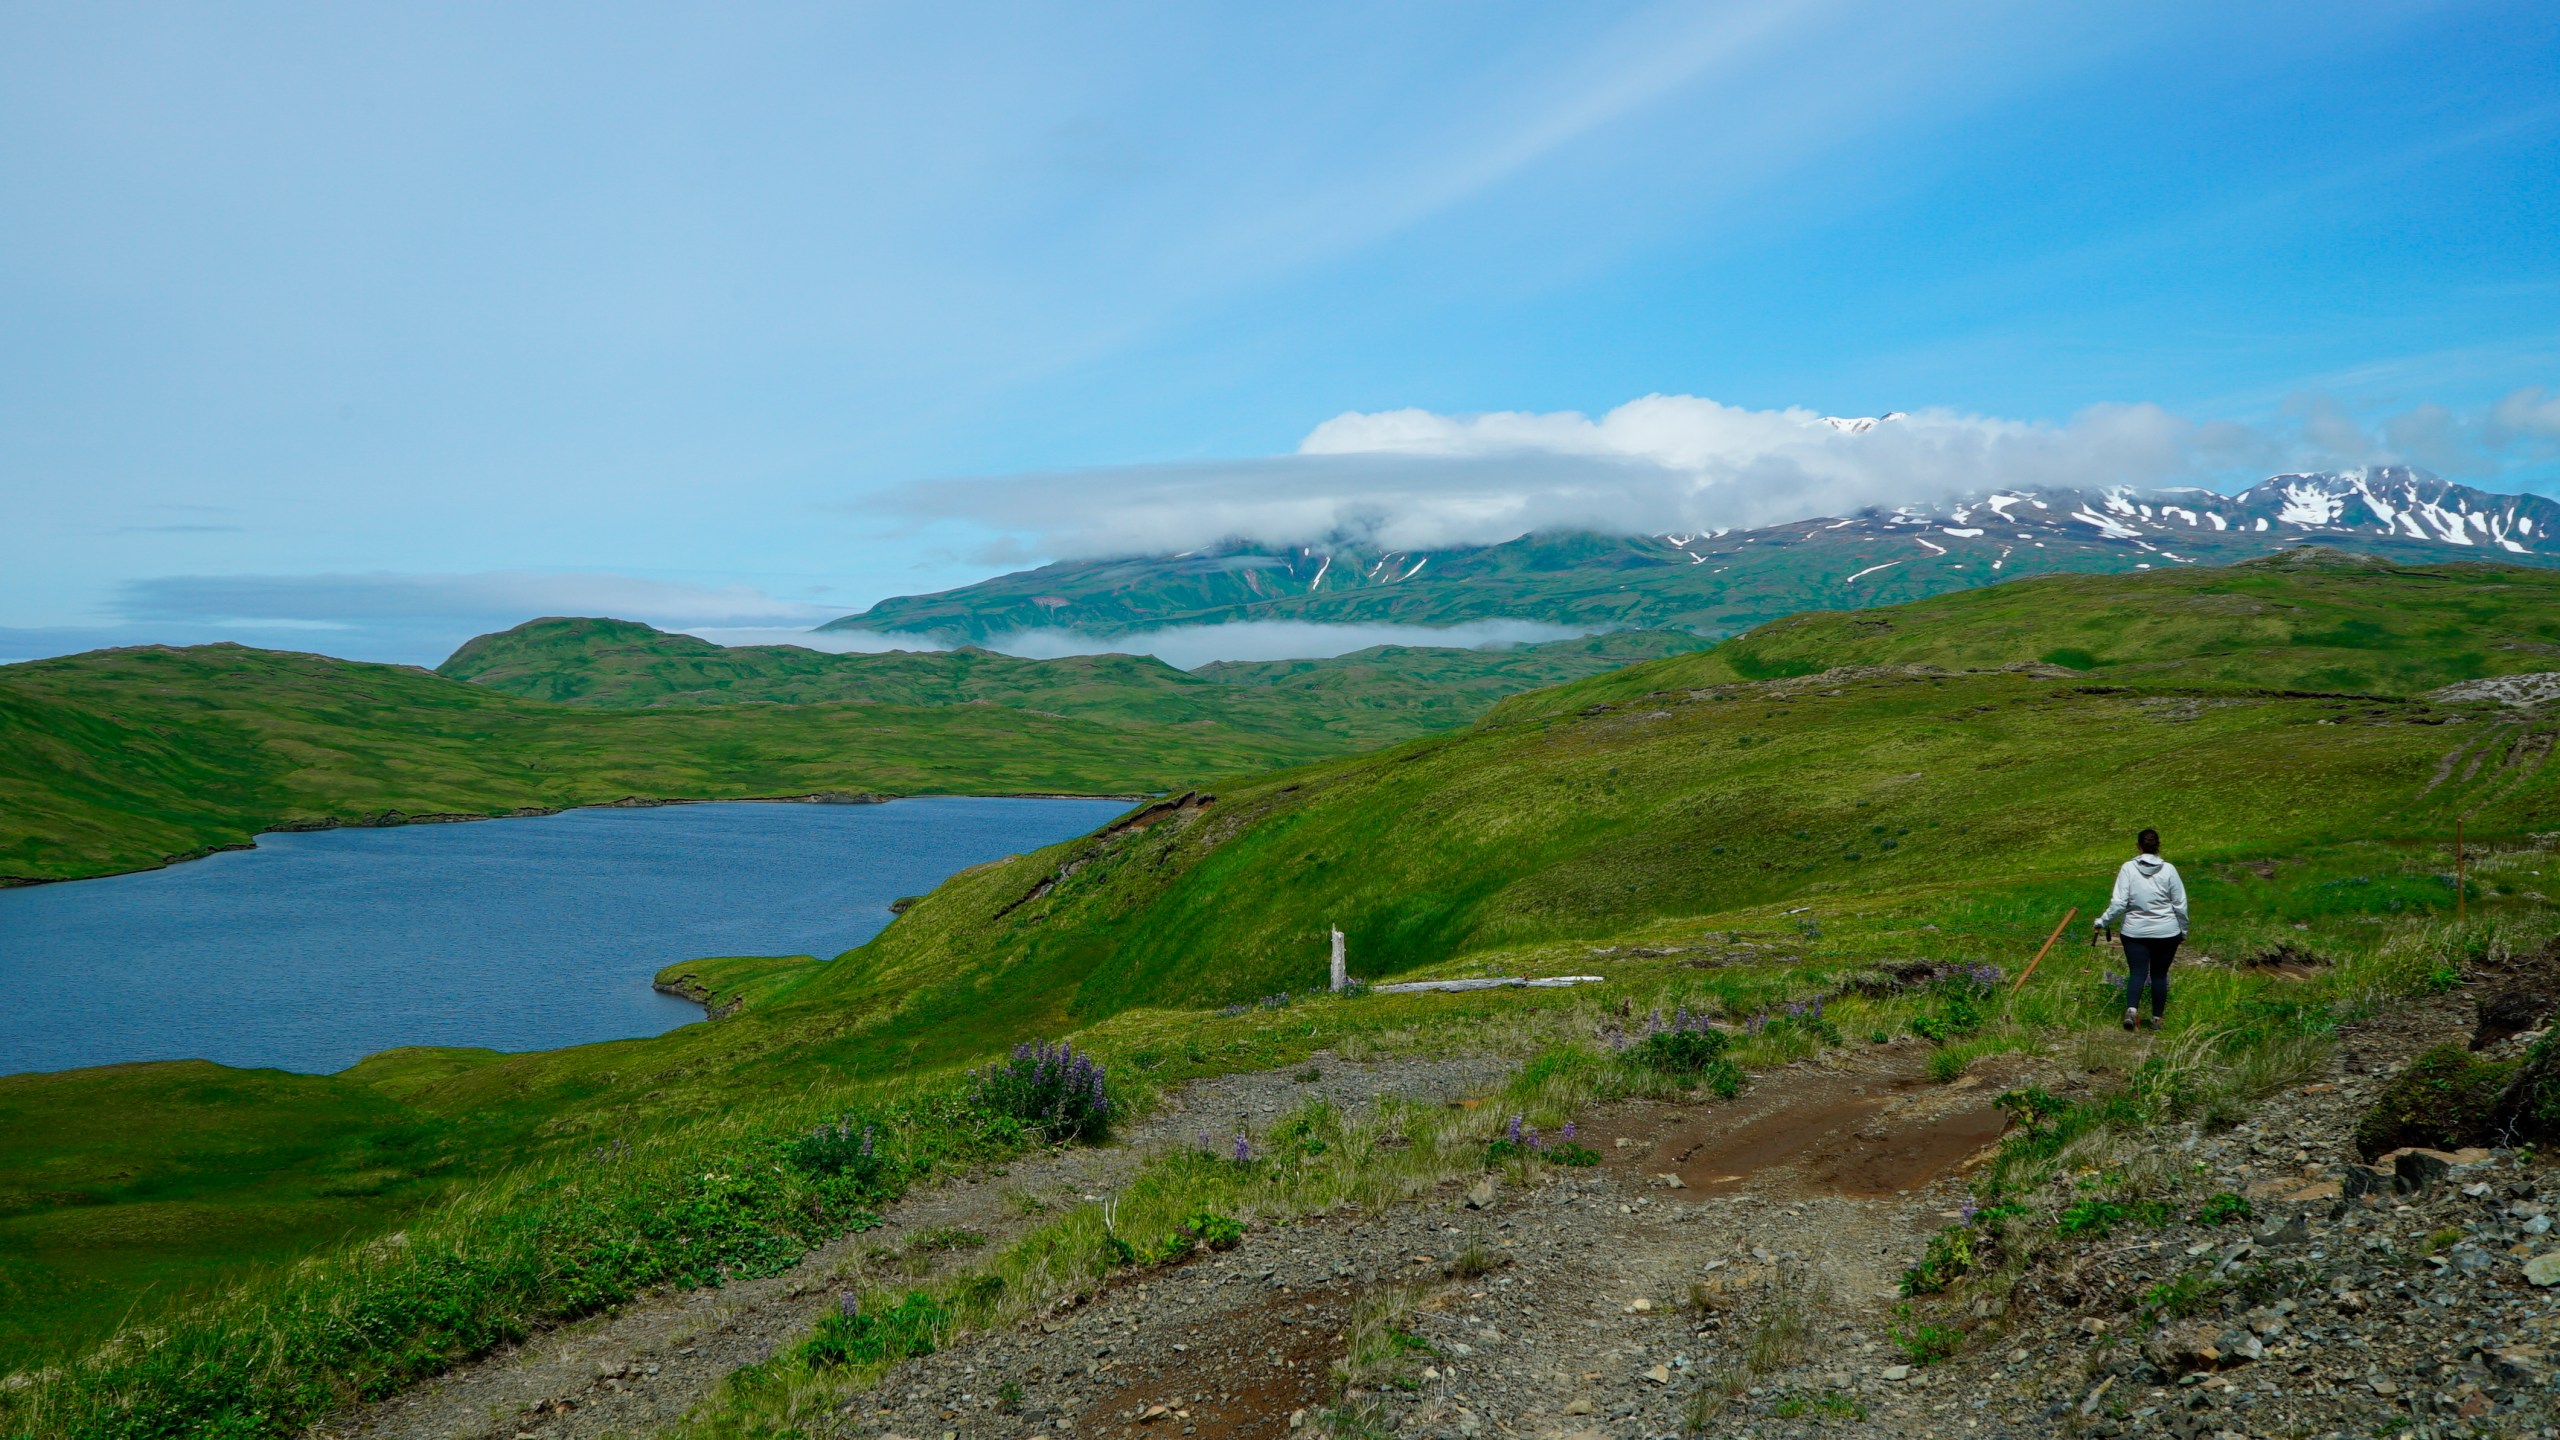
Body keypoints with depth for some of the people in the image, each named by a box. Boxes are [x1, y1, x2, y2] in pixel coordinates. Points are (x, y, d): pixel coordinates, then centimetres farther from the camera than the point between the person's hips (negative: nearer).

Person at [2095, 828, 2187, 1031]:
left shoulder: (2128, 868, -8)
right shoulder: (2168, 870, -5)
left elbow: (2119, 903, -11)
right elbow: (2180, 905, 0)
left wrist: (2103, 921, 3)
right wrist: (2183, 930, 14)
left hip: (2135, 932, -1)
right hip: (2166, 932, 1)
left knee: (2137, 972, 1)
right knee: (2159, 974, 12)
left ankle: (2131, 1009, -22)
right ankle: (2156, 1018, 17)